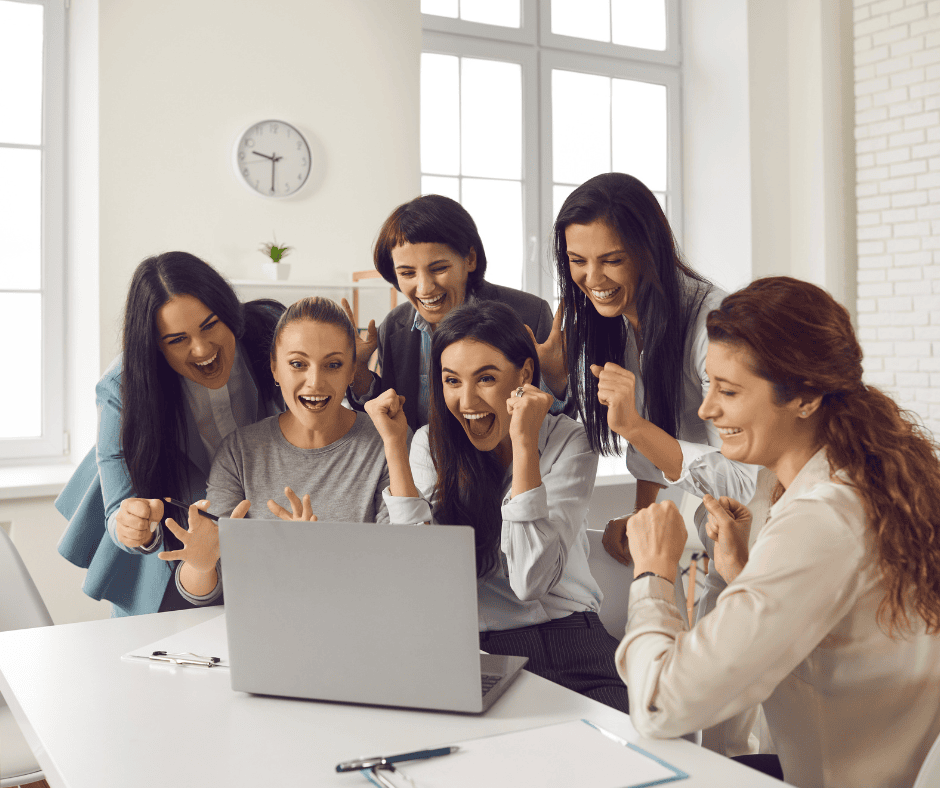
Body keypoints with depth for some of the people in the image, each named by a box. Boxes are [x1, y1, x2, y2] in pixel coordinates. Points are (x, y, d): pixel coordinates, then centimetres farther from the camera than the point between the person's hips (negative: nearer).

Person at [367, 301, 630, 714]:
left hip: (562, 638, -1)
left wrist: (524, 443, -20)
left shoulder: (568, 441, -4)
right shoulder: (431, 444, 3)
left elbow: (531, 581, -17)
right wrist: (394, 443, -10)